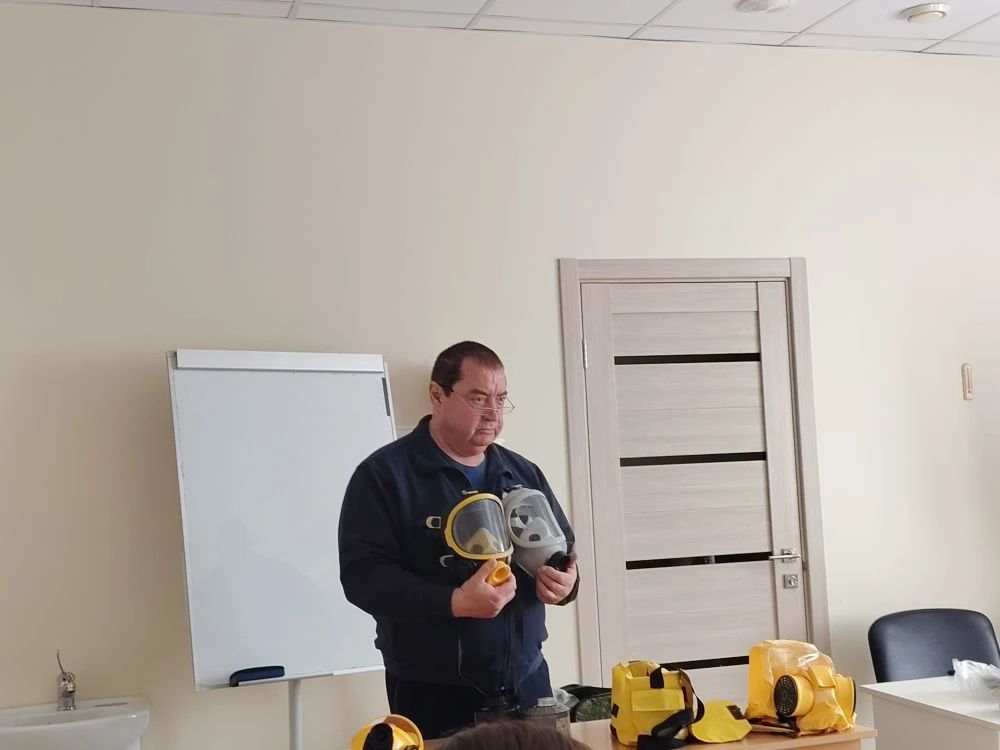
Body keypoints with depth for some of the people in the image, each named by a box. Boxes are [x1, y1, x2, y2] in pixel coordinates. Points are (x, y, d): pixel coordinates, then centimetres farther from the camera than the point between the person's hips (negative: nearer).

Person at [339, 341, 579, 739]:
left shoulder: (524, 474, 10)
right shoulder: (384, 473, -8)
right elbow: (363, 574, -17)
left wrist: (566, 581, -6)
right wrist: (455, 603, -27)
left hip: (526, 682, 5)